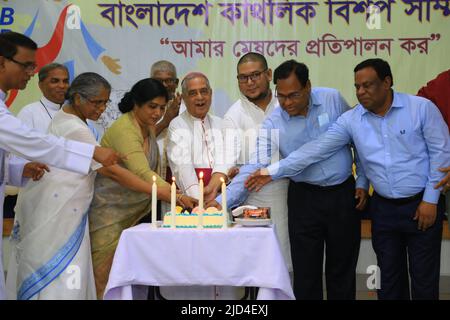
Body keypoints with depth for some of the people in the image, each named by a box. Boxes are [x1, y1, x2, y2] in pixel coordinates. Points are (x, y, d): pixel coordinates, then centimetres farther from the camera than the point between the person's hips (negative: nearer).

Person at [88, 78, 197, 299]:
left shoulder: (149, 128, 9)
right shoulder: (124, 129, -20)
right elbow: (142, 174, -32)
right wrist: (176, 197, -40)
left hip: (134, 210, 8)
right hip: (109, 209, -8)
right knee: (105, 273, -5)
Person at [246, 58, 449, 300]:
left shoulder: (422, 108, -7)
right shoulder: (351, 120, 0)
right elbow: (316, 150, -4)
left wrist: (430, 199, -7)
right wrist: (274, 172, -11)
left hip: (421, 205, -3)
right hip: (383, 207, 3)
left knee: (424, 278, 5)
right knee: (388, 277, 12)